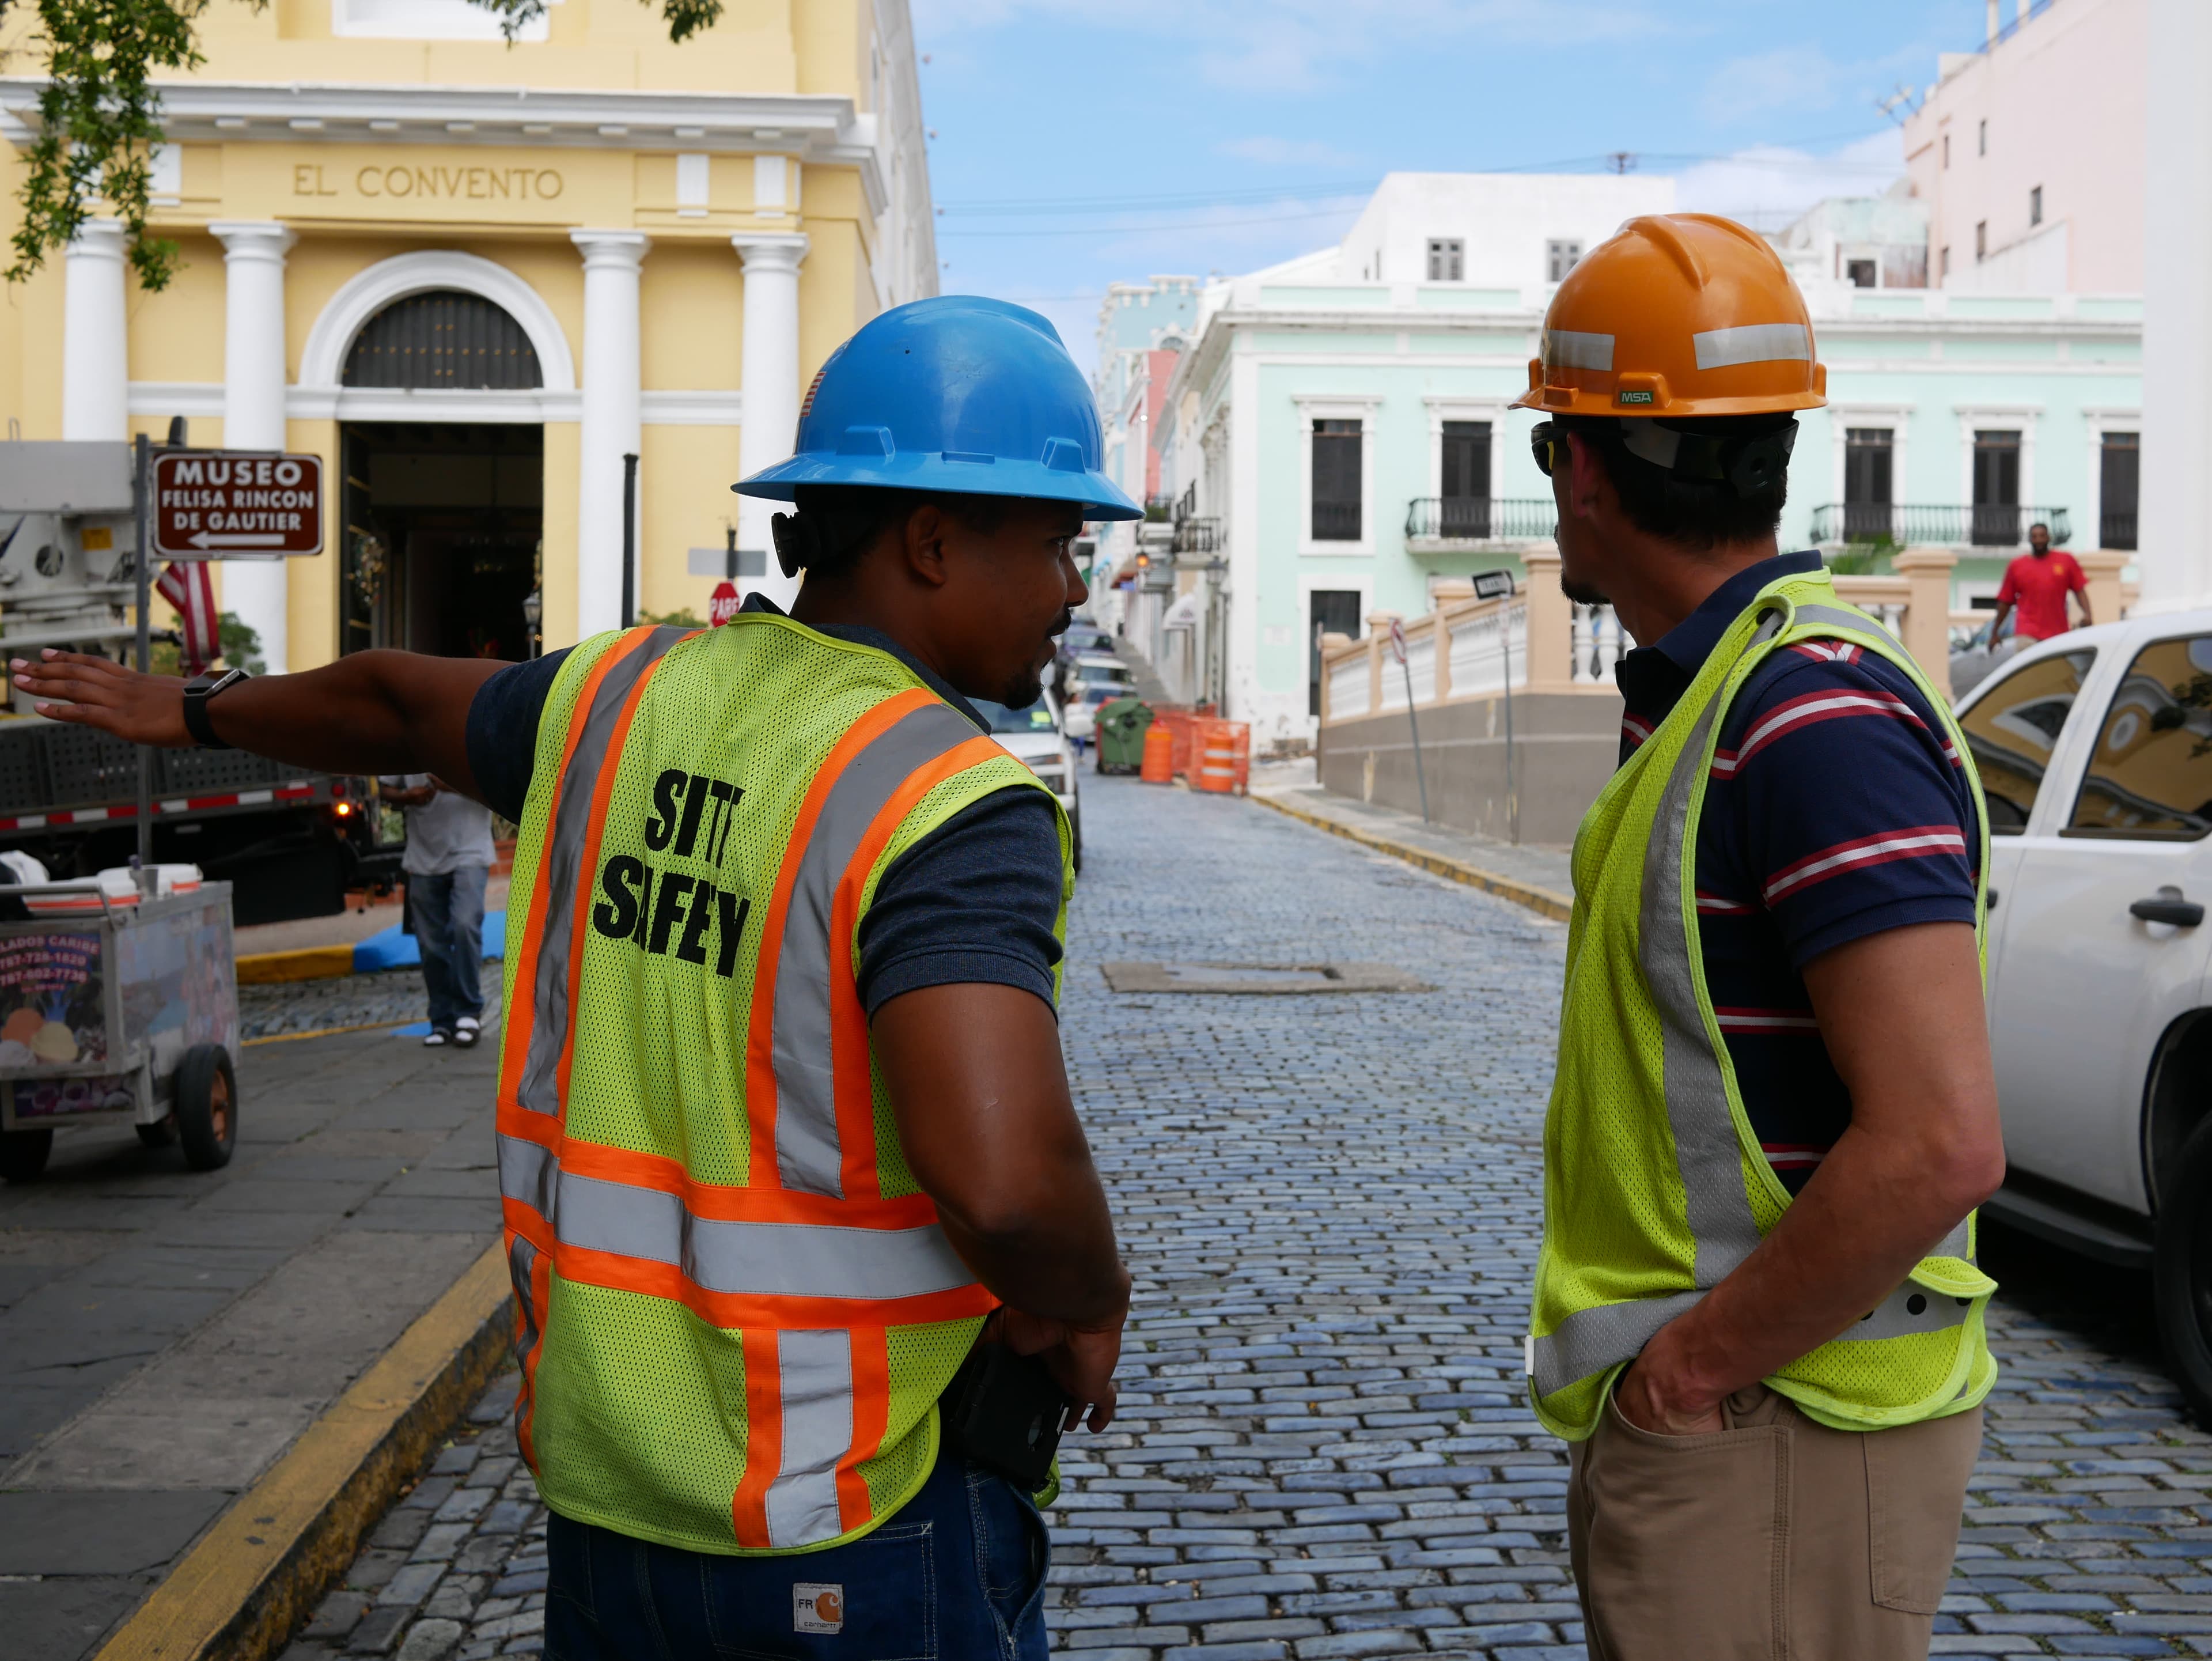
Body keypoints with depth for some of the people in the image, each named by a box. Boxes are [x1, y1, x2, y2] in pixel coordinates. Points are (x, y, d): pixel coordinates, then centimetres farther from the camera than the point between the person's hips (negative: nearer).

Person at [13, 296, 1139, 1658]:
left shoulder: (625, 699, 1)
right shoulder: (953, 805, -21)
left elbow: (394, 703, 21)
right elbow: (1002, 1181, -35)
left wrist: (198, 712, 40)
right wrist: (1090, 1299, -13)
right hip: (861, 1526, -6)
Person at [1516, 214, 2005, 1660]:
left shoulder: (1816, 717, -21)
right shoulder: (1703, 699, 12)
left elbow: (1940, 1146, -28)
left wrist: (1699, 1362, -18)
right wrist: (1664, 1370, 11)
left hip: (1770, 1438, -9)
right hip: (1677, 1426, 9)